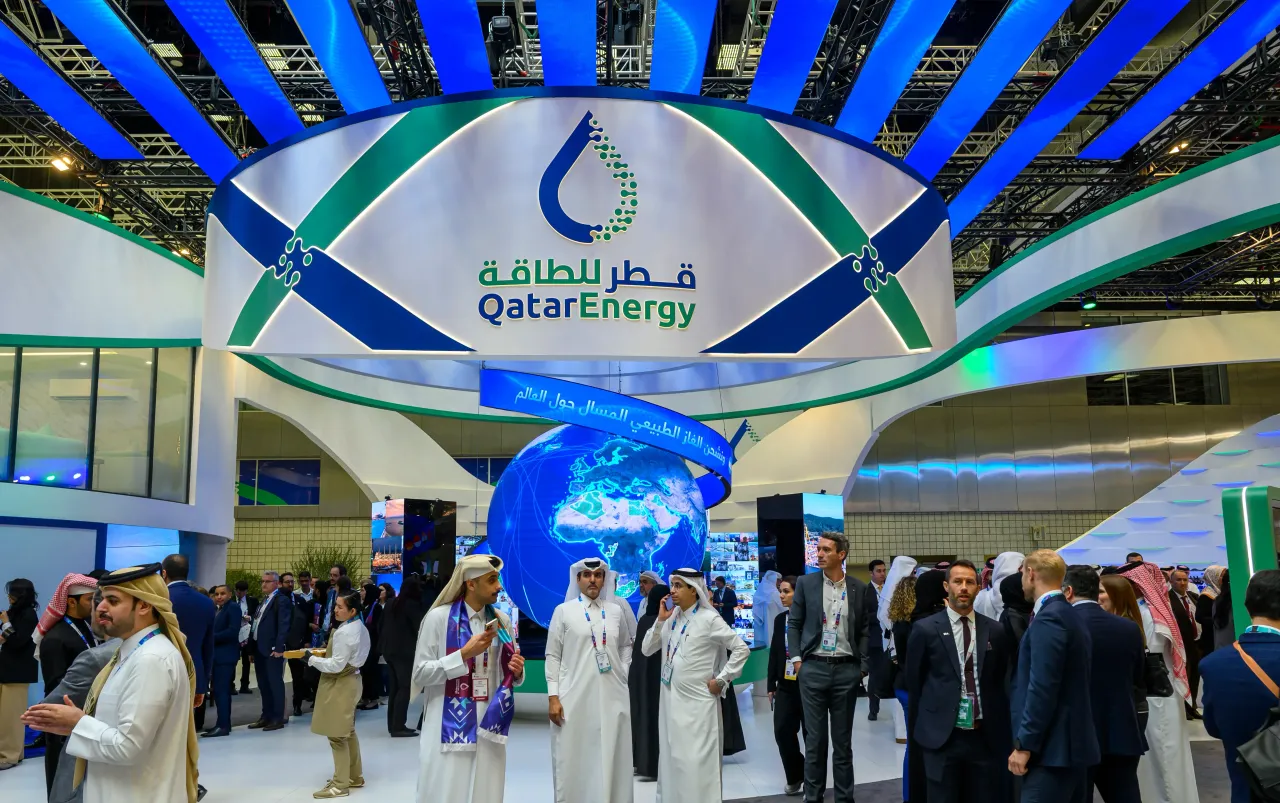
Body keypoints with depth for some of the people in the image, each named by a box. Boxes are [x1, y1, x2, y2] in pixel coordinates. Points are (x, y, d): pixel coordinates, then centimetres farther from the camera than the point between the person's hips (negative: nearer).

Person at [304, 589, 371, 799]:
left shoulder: (344, 632, -23)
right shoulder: (360, 628, 7)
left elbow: (336, 665, -22)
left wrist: (311, 658, -14)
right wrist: (326, 653, 10)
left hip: (340, 684, -11)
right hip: (350, 680, 11)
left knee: (337, 735, -2)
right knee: (348, 732, 19)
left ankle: (340, 784, 6)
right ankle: (354, 776, 29)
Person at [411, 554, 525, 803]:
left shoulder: (501, 621, 8)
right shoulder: (439, 617, -6)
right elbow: (419, 675, -9)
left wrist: (517, 672, -6)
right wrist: (464, 654, -16)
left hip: (489, 727, 4)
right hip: (449, 728, -4)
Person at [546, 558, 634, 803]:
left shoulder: (615, 610, 9)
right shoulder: (563, 611, 1)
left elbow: (626, 645, 23)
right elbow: (553, 656, -1)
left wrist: (623, 671, 8)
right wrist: (553, 696, -7)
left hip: (612, 697, 3)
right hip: (574, 699, -2)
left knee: (611, 759, 6)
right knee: (573, 761, 1)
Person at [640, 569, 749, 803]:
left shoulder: (709, 619, -8)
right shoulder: (671, 617, 8)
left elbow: (741, 649, -8)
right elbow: (646, 650, 7)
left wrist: (721, 680, -8)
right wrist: (660, 621, -4)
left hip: (697, 701, -6)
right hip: (670, 699, 6)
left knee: (698, 762, -3)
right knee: (672, 759, 14)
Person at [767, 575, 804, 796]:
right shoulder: (780, 619, 8)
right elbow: (774, 652, 11)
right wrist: (771, 685, 11)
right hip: (785, 686, 5)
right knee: (782, 731, 1)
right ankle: (795, 776, 21)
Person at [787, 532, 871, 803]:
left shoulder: (858, 588, 3)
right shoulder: (806, 583, 2)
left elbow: (864, 630, 7)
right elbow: (794, 624, 5)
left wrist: (862, 666, 0)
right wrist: (796, 659, -4)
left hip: (846, 670, 0)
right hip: (813, 668, 0)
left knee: (843, 740, 9)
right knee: (814, 739, 5)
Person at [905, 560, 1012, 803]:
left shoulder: (994, 630, 5)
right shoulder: (926, 629, -3)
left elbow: (1000, 681, 12)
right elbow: (914, 683, 4)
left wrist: (1000, 728, 10)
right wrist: (921, 728, 7)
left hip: (985, 736, 2)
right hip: (941, 736, -2)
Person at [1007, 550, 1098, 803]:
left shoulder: (1049, 617, -16)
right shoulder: (1066, 613, 15)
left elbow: (1042, 687, -22)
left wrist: (1024, 744, -18)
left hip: (1054, 746, -10)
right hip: (1069, 742, 10)